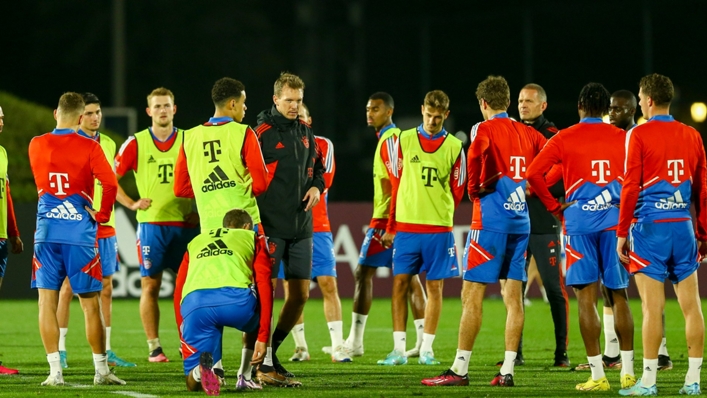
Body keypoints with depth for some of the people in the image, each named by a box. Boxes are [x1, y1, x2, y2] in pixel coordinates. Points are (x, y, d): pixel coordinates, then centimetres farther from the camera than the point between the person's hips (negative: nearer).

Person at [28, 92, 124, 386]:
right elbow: (110, 184, -13)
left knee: (47, 301, 4)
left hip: (46, 232, 2)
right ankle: (101, 370, 9)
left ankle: (55, 371, -2)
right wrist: (102, 215, 2)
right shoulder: (89, 147, -5)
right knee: (90, 304, 5)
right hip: (80, 232, -2)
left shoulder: (37, 145, 5)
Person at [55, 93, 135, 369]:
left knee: (106, 286, 5)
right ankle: (60, 349, 2)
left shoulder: (108, 144, 13)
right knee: (69, 285, -3)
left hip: (104, 225, 6)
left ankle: (106, 351, 10)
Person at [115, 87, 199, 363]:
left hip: (186, 224, 1)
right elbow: (111, 178, 6)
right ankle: (154, 347, 3)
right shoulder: (136, 143, 3)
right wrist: (131, 204, -5)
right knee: (150, 286, -2)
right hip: (151, 224, -1)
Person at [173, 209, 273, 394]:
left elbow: (178, 294, 30)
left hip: (194, 304, 2)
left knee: (194, 384, 15)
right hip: (235, 298, -2)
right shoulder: (253, 238, 29)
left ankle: (203, 366, -19)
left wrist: (185, 341, 34)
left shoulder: (195, 242, 37)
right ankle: (245, 377, 20)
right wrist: (262, 338, 11)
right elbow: (264, 286, 14)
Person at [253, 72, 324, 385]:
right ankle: (262, 363, -1)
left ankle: (271, 350, 21)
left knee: (300, 294, 6)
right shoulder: (262, 133, -8)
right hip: (270, 227, -7)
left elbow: (316, 167, 26)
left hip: (301, 227, 7)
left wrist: (317, 186, 3)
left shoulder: (305, 132, 13)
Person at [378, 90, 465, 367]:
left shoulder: (454, 146, 4)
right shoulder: (404, 140, 6)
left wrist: (440, 212, 3)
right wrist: (391, 227, 10)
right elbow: (395, 185, 10)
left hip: (438, 229, -1)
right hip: (405, 227, 1)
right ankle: (399, 349, 1)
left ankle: (426, 349, 6)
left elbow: (457, 191, 11)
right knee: (400, 284, -3)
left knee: (435, 286, 1)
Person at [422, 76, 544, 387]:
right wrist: (530, 188, 15)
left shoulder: (485, 129, -6)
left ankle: (460, 370, -3)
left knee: (471, 295, -3)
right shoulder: (528, 133, 12)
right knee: (513, 297, 7)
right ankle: (507, 371, 6)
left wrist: (474, 189, -12)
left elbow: (476, 152, -27)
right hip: (521, 221, 6)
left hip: (490, 220, -6)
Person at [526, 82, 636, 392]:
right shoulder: (623, 139, 6)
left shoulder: (565, 139, 1)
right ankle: (628, 372, 11)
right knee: (619, 296, 10)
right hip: (615, 222, 2)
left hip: (580, 223, -2)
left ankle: (597, 375, -6)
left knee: (586, 297, -1)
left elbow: (533, 174, -8)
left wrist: (555, 206, 3)